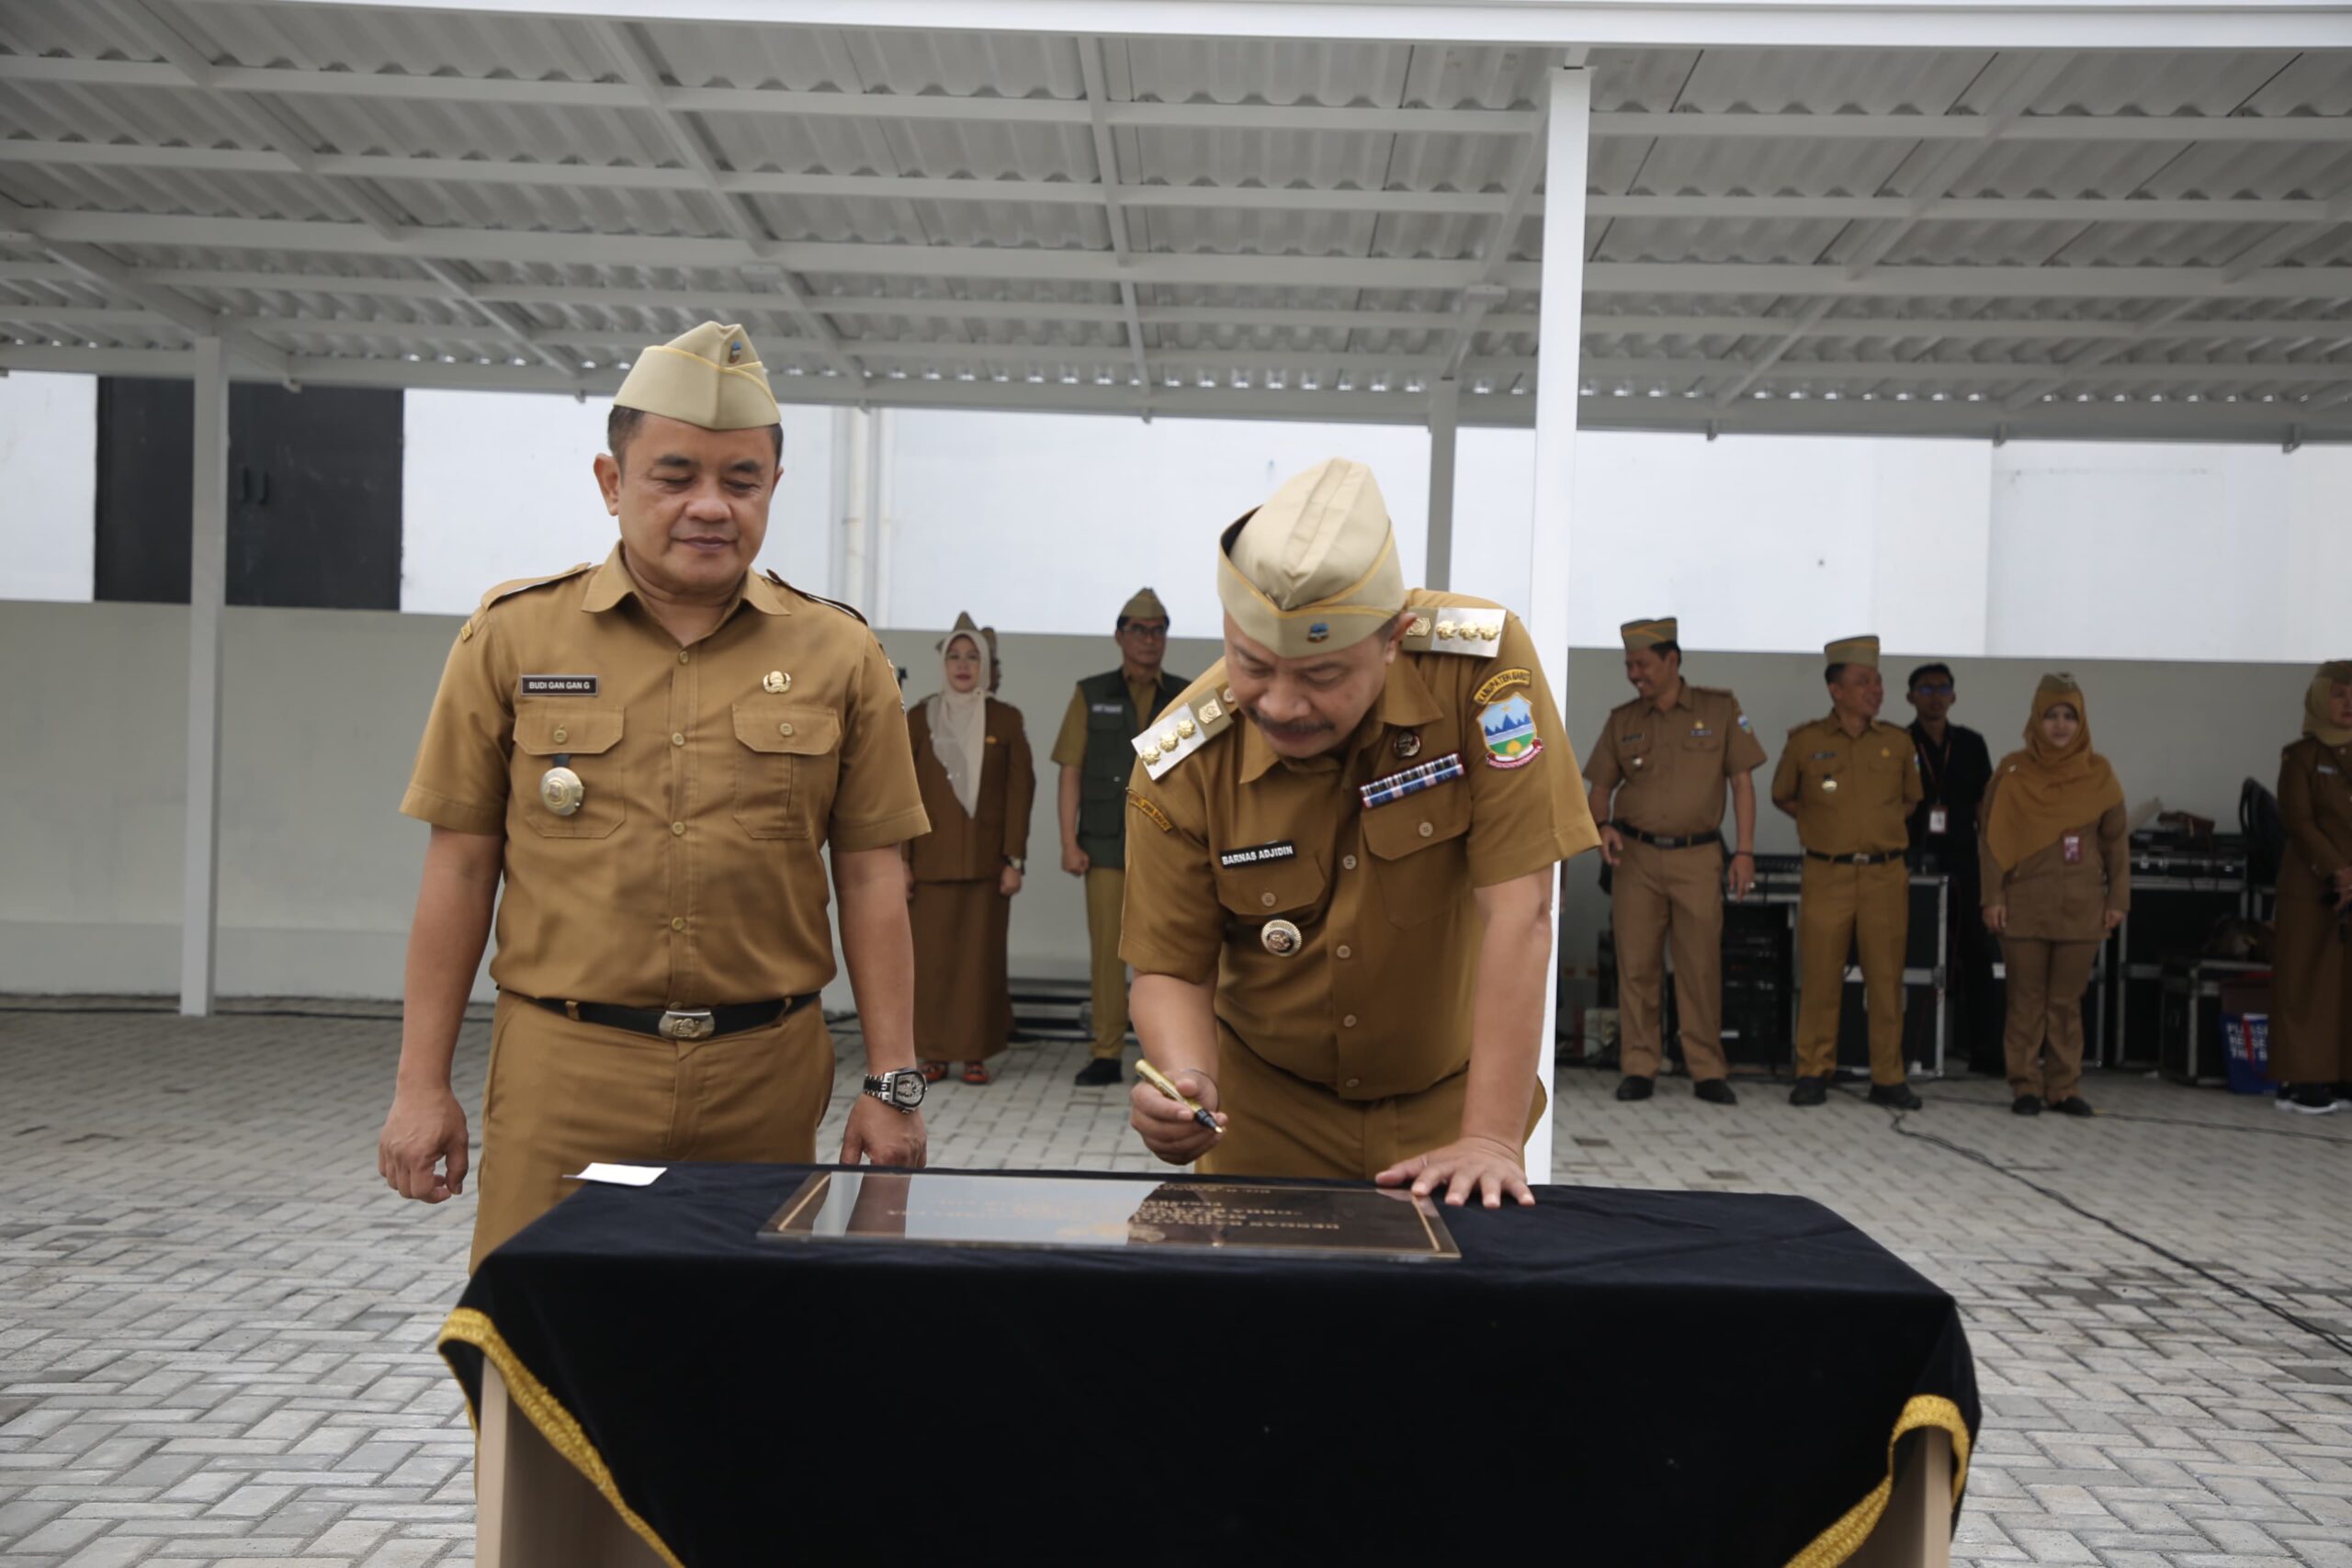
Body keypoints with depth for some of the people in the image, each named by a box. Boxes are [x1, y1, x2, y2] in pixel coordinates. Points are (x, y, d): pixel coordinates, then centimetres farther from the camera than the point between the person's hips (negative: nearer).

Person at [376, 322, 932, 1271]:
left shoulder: (840, 656, 5)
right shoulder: (512, 637, 4)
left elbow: (870, 880, 6)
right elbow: (461, 868, 5)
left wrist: (891, 1085, 2)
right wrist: (422, 1084, 3)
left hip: (765, 1083, 1)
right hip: (561, 1075, 0)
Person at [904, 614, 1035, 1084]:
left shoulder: (1006, 720, 6)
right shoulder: (919, 719, 6)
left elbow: (1019, 793, 3)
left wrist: (1015, 860, -4)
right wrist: (900, 861, -2)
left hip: (987, 859, 0)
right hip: (932, 858, 0)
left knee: (982, 956, 0)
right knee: (931, 957, -1)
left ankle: (976, 1054, 7)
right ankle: (933, 1054, 8)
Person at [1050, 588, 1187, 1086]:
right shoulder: (1092, 695, 6)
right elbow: (1070, 773, 3)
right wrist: (1069, 844, -5)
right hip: (1107, 846, 0)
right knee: (1107, 950, 1)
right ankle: (1106, 1054, 7)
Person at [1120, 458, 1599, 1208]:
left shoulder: (1480, 662, -24)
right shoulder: (1181, 765, -18)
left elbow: (1519, 913, -26)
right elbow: (1171, 970, -10)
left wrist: (1491, 1138, -28)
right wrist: (1187, 1082, -31)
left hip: (1448, 1101, -1)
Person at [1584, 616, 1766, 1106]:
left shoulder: (1719, 709, 2)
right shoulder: (1622, 721, 8)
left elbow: (1742, 781, 2)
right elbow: (1602, 785, 12)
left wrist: (1745, 850, -3)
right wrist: (1603, 825, -9)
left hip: (1698, 857, -2)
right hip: (1636, 856, 2)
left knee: (1701, 967, 0)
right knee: (1636, 965, 2)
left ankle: (1708, 1072, 7)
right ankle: (1639, 1069, 9)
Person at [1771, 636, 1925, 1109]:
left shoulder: (1897, 743, 7)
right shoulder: (1805, 742, 1)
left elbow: (1910, 798, 24)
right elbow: (1782, 796, 16)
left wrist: (1880, 828, 12)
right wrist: (1820, 823, 8)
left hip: (1885, 875, 2)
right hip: (1826, 875, -2)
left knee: (1886, 979, 2)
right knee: (1820, 979, 0)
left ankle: (1888, 1079, 11)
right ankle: (1813, 1074, 10)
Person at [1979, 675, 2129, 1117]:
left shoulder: (2098, 773, 5)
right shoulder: (2013, 771, 1)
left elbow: (2116, 839, 8)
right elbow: (1993, 837, 1)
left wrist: (2118, 898, 4)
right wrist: (1992, 896, -5)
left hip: (2081, 906, 1)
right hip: (2024, 904, -1)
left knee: (2067, 1001, 6)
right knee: (2027, 1000, 3)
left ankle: (2064, 1088, 14)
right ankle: (2026, 1087, 9)